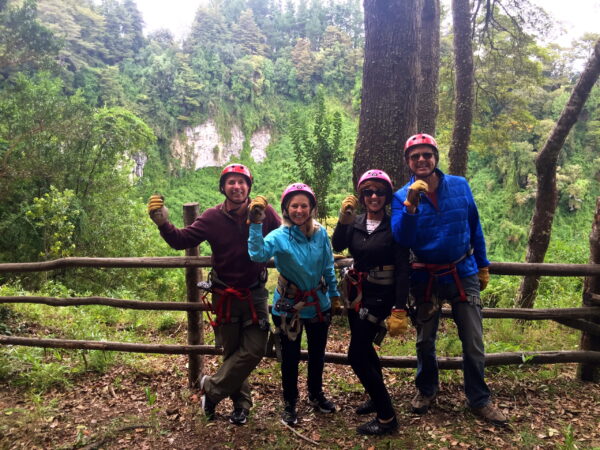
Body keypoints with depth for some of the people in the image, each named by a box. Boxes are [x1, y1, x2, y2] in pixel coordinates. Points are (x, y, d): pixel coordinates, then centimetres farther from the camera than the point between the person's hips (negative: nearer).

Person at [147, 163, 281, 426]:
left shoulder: (265, 213, -11)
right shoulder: (212, 218, -10)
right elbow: (181, 240, -11)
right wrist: (163, 223, -27)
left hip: (255, 294, 0)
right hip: (225, 296, 0)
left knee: (253, 350, -2)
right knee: (232, 352, 14)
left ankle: (212, 388, 20)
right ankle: (241, 402, 33)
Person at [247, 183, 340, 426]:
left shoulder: (321, 233, -7)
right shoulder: (279, 236, -18)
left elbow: (328, 267, 6)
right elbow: (257, 254, -38)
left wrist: (334, 293, 14)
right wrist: (256, 225, -44)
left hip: (318, 304, 4)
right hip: (288, 306, -3)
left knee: (317, 353, 20)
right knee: (290, 357, 10)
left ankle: (316, 394, 46)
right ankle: (290, 404, 34)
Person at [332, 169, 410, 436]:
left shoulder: (394, 225, -12)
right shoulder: (355, 222, 3)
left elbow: (402, 270, -16)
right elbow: (337, 246, -13)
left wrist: (399, 310, -21)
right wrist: (344, 219, -27)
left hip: (380, 296, -6)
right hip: (357, 292, 7)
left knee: (356, 355, -8)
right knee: (364, 348, 20)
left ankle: (386, 417, 6)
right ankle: (378, 398, 42)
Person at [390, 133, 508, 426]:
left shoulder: (460, 186, -4)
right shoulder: (402, 197, -9)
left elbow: (475, 228, 7)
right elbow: (401, 240, -21)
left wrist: (483, 265, 10)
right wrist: (410, 206, -35)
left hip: (464, 274, 1)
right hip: (425, 279, 0)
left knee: (473, 343, 5)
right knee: (425, 341, 15)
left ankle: (479, 400, 25)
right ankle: (426, 390, 38)